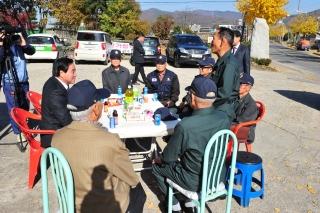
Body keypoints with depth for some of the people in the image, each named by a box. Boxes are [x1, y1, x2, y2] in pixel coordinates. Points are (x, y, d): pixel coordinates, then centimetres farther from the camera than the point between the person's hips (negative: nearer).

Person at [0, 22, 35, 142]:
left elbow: (32, 52, 2)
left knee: (25, 106, 15)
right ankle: (18, 132, 13)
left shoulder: (17, 44, 4)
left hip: (23, 81, 4)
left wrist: (25, 45, -15)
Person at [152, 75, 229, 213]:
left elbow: (169, 157, -15)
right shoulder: (224, 118, -13)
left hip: (195, 182, -5)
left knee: (157, 166, 17)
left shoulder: (185, 126, -31)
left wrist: (159, 159, 8)